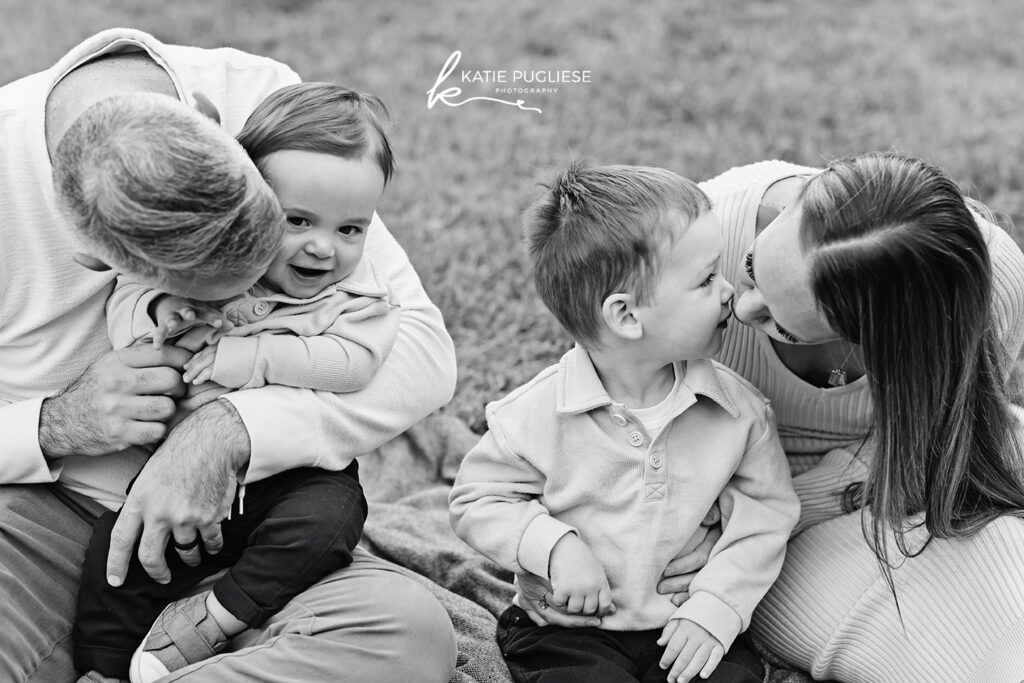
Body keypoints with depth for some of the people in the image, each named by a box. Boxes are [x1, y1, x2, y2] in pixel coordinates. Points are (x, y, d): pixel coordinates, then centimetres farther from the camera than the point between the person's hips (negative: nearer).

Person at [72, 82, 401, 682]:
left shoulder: (358, 296, -6)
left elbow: (347, 364, -23)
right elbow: (126, 297, 3)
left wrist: (237, 355, -24)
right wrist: (156, 312, -22)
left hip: (301, 474, -2)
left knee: (327, 520, -31)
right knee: (120, 542, -12)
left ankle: (215, 616, -16)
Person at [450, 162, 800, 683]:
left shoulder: (738, 408, -4)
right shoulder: (539, 413, -11)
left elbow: (766, 510, 1)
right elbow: (477, 499, -1)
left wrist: (718, 606, -11)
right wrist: (555, 547, -16)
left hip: (689, 627, 2)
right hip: (570, 633, -2)